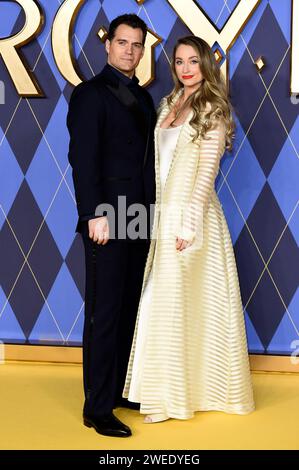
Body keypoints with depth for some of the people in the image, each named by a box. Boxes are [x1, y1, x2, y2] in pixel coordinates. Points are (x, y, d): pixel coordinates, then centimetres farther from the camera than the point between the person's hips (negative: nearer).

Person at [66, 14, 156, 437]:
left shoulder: (143, 97, 17)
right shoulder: (90, 93, -4)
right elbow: (83, 158, -12)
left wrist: (152, 212, 11)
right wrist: (95, 214, -20)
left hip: (139, 220, 7)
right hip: (108, 220, -7)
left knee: (129, 310, 12)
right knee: (104, 313, -3)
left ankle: (121, 389, 24)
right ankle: (97, 409, 5)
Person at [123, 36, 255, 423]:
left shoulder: (212, 109, -6)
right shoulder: (169, 104, 14)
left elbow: (207, 170, -14)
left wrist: (189, 223, -21)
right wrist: (158, 213, 10)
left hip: (193, 212, -7)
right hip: (164, 211, 7)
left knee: (188, 300, -1)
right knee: (162, 300, 10)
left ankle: (191, 390, 12)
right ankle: (169, 389, 22)